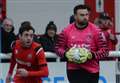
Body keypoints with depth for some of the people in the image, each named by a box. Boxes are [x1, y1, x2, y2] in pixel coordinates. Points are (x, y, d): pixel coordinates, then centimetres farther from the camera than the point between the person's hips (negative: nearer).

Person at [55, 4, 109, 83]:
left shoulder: (95, 30, -7)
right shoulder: (67, 31, -1)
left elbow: (104, 50, -5)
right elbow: (58, 48, 7)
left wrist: (93, 55, -21)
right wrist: (66, 54, -13)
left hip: (91, 70, 1)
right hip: (73, 70, 0)